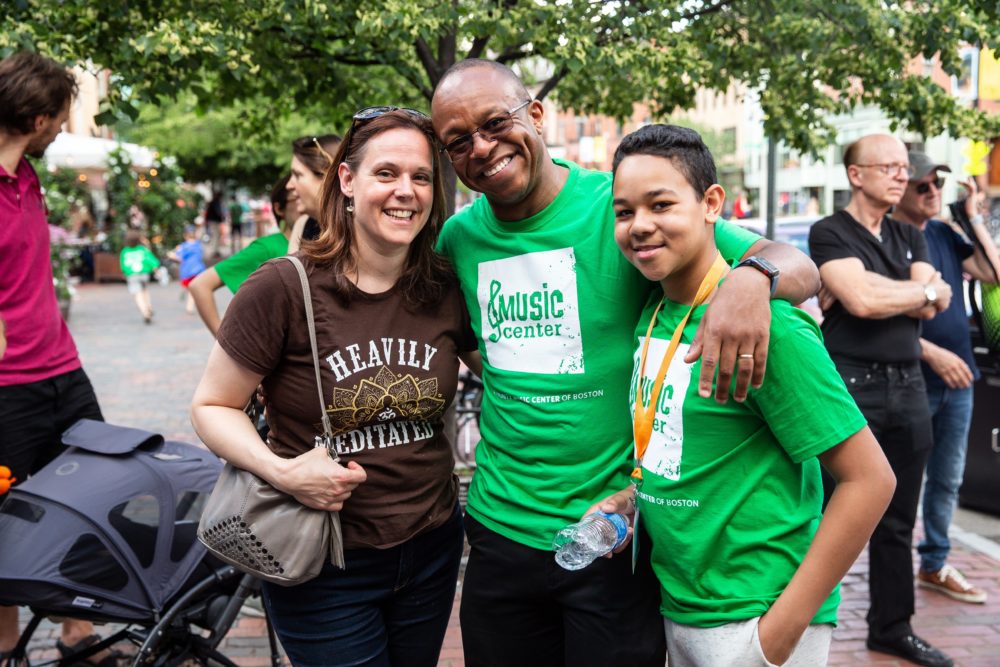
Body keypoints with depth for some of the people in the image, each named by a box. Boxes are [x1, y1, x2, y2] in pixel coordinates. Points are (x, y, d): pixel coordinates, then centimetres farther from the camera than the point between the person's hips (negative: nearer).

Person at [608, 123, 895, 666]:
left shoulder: (765, 326, -20)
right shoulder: (650, 315, 0)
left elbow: (869, 480, -18)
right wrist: (629, 496, -1)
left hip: (750, 621, -7)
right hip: (674, 604, 7)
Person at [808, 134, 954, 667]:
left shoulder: (910, 238, 16)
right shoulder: (830, 233, -4)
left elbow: (931, 307, 1)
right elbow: (863, 301, -20)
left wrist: (862, 288, -11)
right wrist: (925, 288, -3)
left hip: (907, 389, 7)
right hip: (850, 388, -6)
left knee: (896, 522, 15)